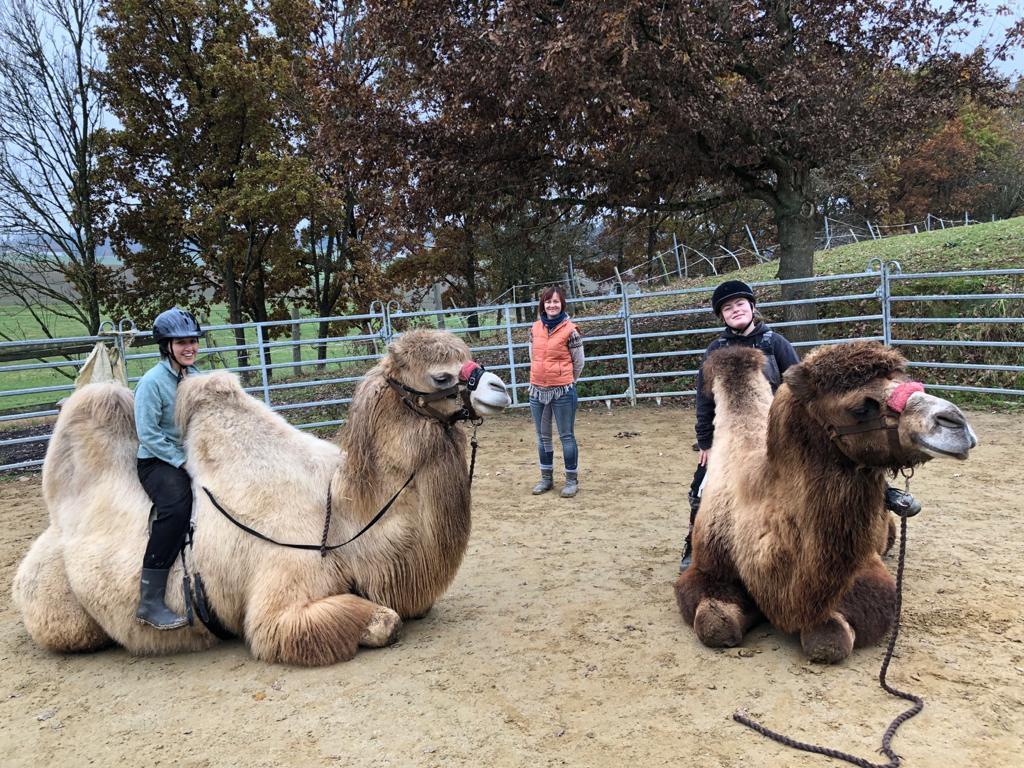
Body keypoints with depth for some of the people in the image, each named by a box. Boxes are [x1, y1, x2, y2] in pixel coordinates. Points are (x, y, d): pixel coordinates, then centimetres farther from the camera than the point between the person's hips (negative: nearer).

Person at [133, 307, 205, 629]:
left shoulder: (196, 377, 8)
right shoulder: (152, 382, -11)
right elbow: (148, 435, -15)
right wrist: (183, 461, -17)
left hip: (192, 458, 7)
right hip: (158, 461, -7)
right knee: (177, 504, -33)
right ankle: (149, 602, -31)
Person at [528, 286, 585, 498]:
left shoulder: (570, 330, -9)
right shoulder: (535, 328, 4)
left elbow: (578, 363, -1)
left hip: (563, 392, -5)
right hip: (537, 390, 5)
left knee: (566, 436, 4)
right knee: (542, 436, 14)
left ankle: (572, 480, 15)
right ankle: (546, 478, 27)